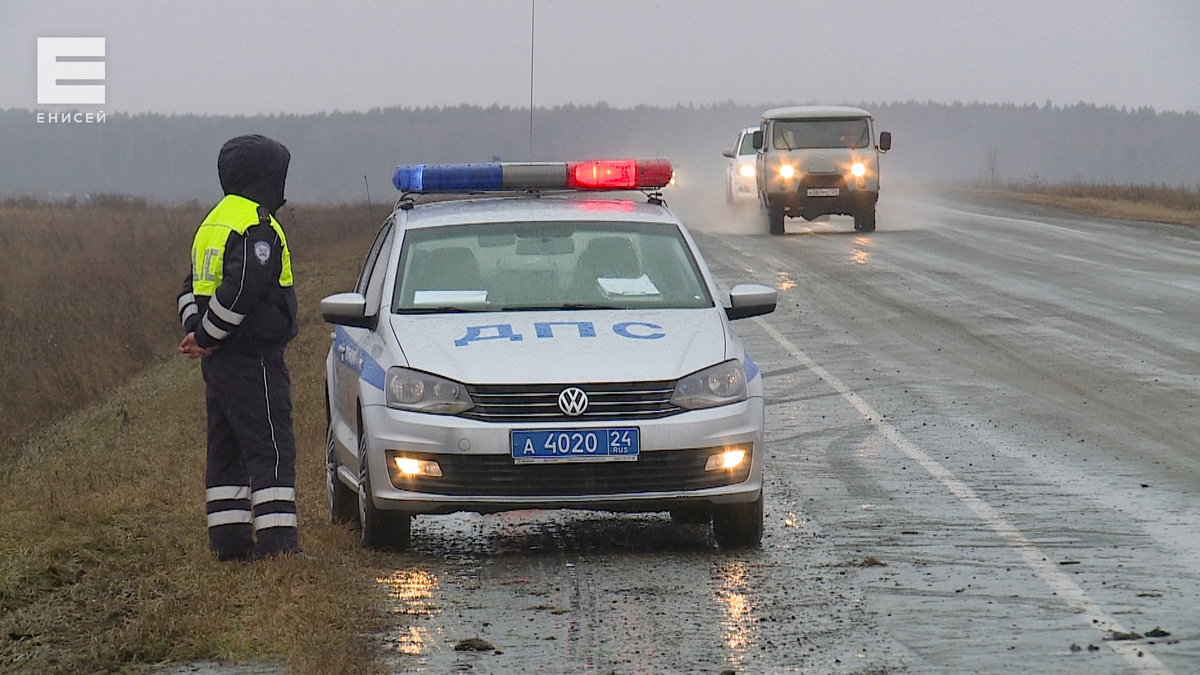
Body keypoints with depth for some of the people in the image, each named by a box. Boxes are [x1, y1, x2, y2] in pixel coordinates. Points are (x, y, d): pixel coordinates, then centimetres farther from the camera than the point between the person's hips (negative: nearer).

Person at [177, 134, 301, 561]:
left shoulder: (213, 223, 17)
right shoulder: (257, 229, -14)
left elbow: (191, 288, 16)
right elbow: (240, 292, -23)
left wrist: (195, 330, 1)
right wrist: (205, 337, -13)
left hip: (218, 361, 10)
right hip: (253, 358, -10)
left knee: (227, 450, 13)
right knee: (271, 450, -10)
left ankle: (229, 540, 15)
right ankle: (277, 542, -15)